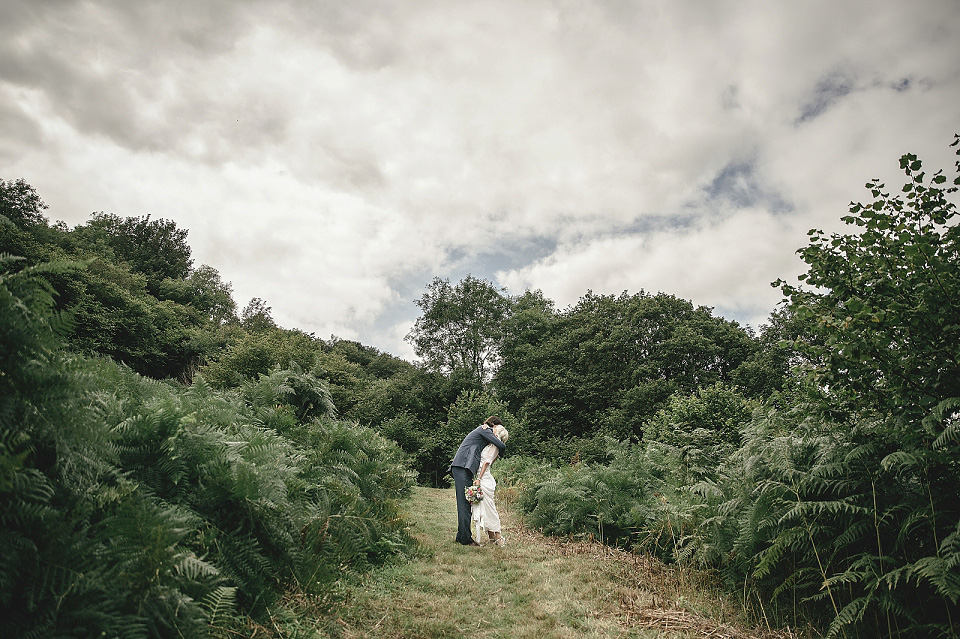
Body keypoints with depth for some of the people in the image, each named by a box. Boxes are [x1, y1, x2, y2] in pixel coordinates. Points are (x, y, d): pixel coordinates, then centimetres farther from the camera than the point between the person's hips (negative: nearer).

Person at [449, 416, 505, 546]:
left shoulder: (479, 431, 29)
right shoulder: (485, 429, 1)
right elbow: (501, 445, -6)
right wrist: (500, 454, 15)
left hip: (461, 468, 10)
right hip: (463, 468, -10)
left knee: (465, 502, 10)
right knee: (465, 502, -10)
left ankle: (461, 536, 14)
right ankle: (466, 539, -10)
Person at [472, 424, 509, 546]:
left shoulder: (494, 446, -6)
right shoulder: (491, 445, 18)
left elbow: (487, 462, -13)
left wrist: (479, 478, -18)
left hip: (485, 478, -8)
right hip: (483, 478, 8)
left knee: (488, 506, -6)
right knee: (483, 507, 8)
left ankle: (497, 535, 0)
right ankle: (491, 536, 12)